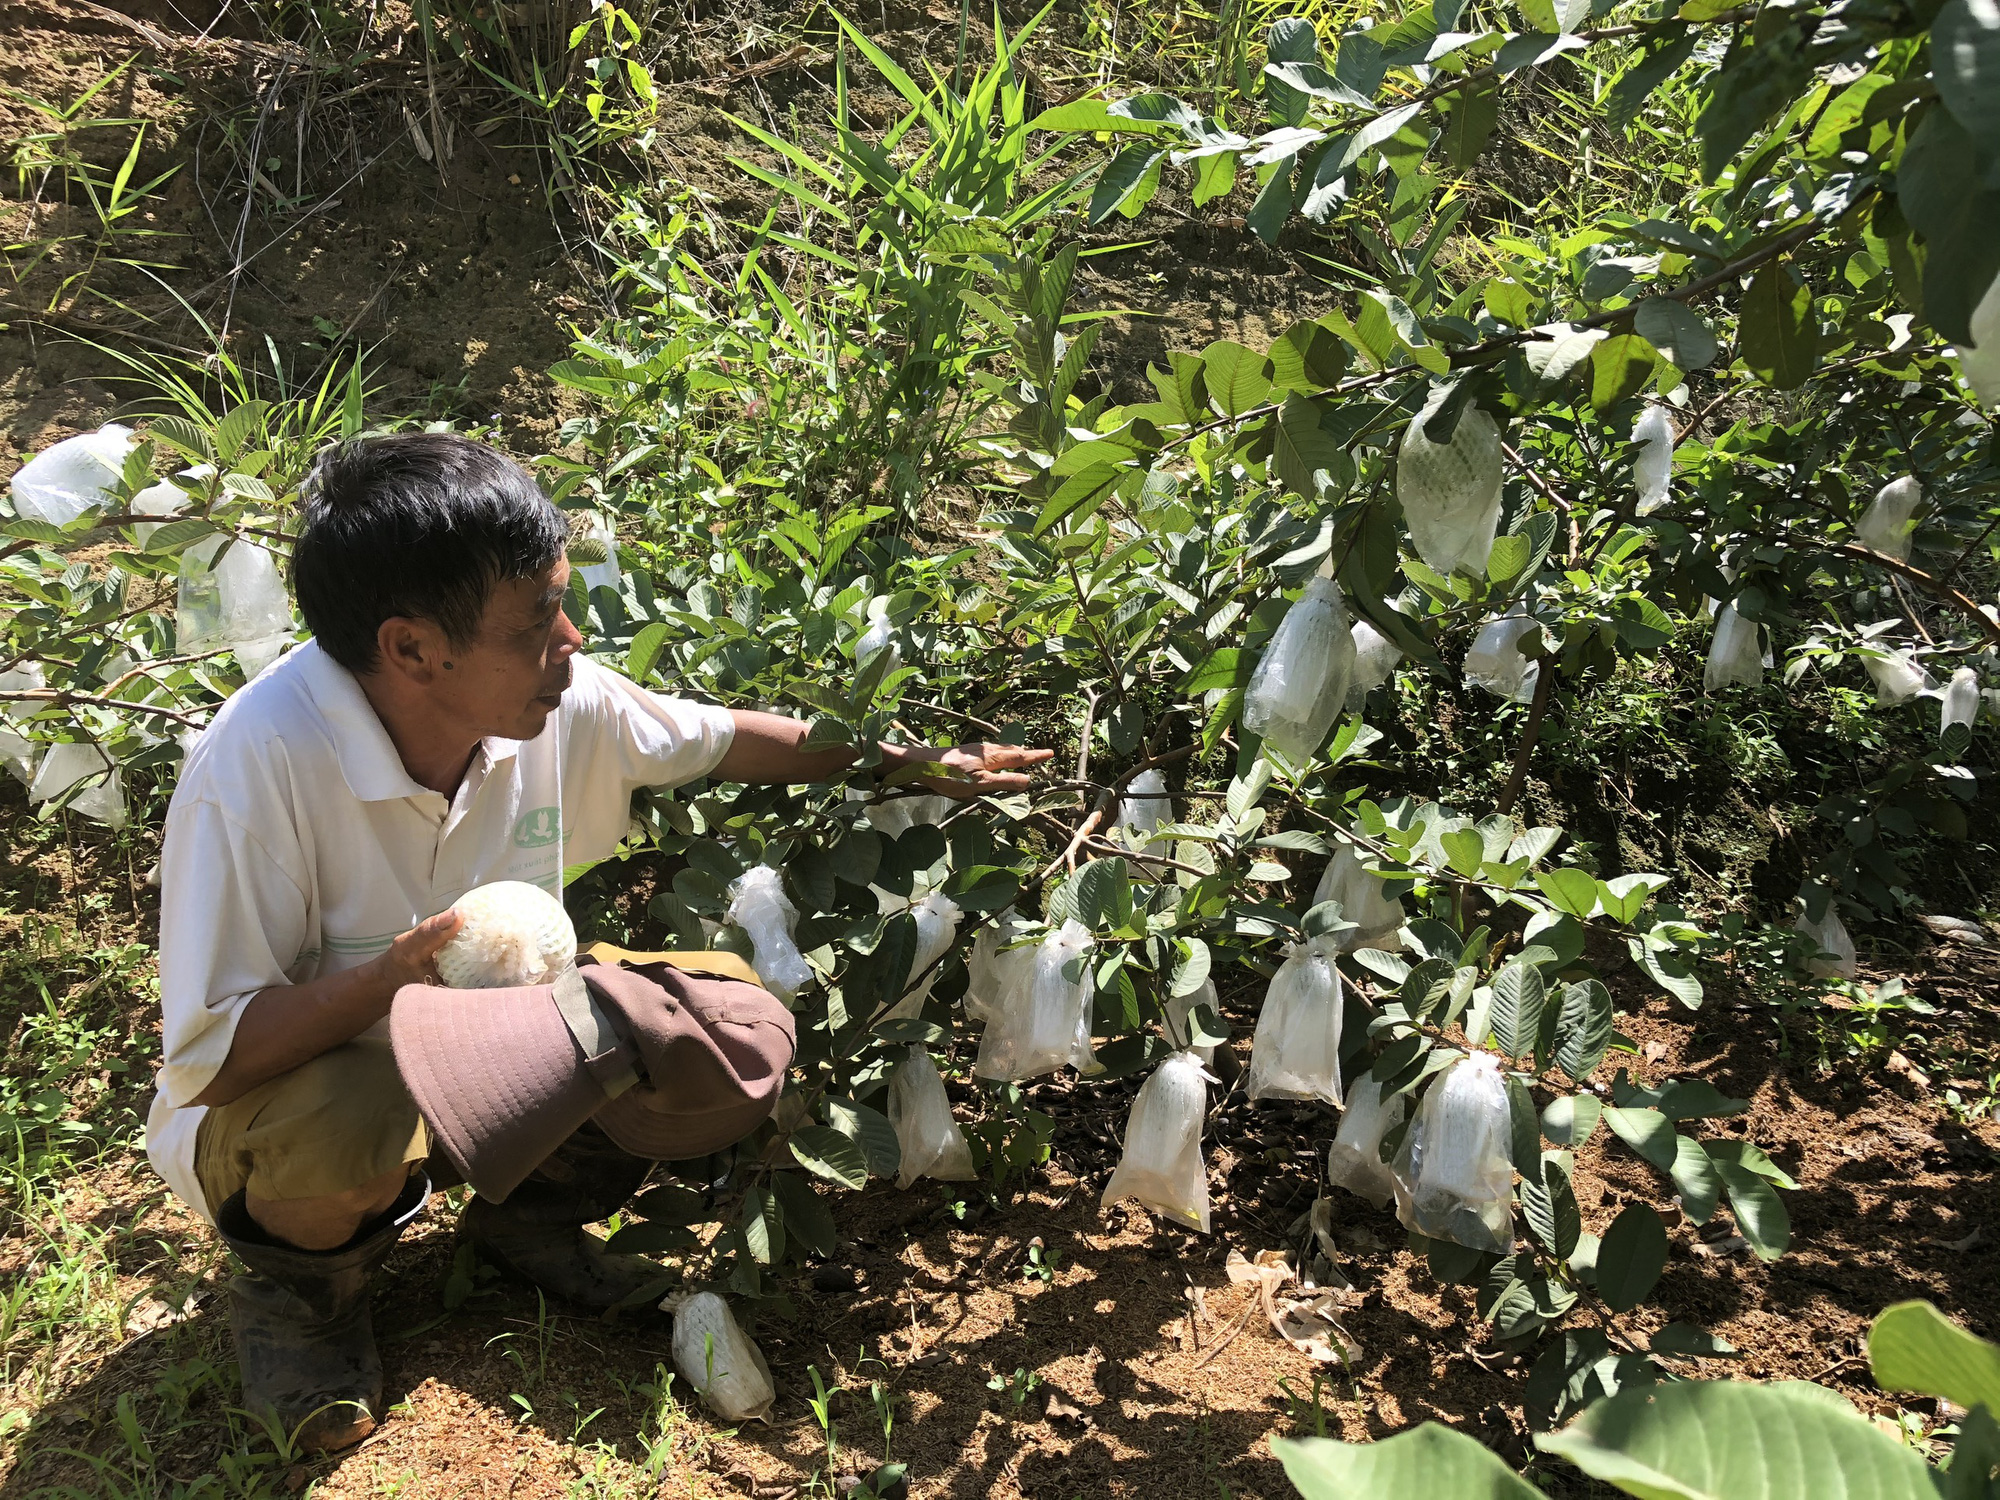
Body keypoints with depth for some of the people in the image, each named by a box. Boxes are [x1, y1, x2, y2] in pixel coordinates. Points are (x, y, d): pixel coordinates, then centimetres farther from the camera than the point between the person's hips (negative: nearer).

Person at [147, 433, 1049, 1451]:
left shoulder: (563, 704, -16)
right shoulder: (261, 765, -32)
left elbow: (722, 741, 3)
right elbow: (210, 1055, -28)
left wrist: (924, 765, 8)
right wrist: (390, 977, -46)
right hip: (286, 1090, -5)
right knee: (348, 1128, -39)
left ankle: (528, 1214, 13)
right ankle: (299, 1281, 0)